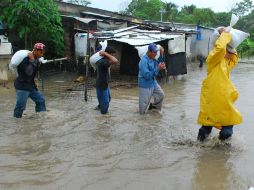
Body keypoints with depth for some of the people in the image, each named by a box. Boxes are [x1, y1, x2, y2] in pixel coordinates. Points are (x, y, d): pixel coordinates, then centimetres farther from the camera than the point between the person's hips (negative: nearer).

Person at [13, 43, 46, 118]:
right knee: (20, 106, -5)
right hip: (22, 86, -9)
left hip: (31, 85, 9)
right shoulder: (25, 59, -21)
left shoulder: (36, 59, 6)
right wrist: (32, 60, -28)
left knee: (41, 101, 11)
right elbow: (29, 72, -31)